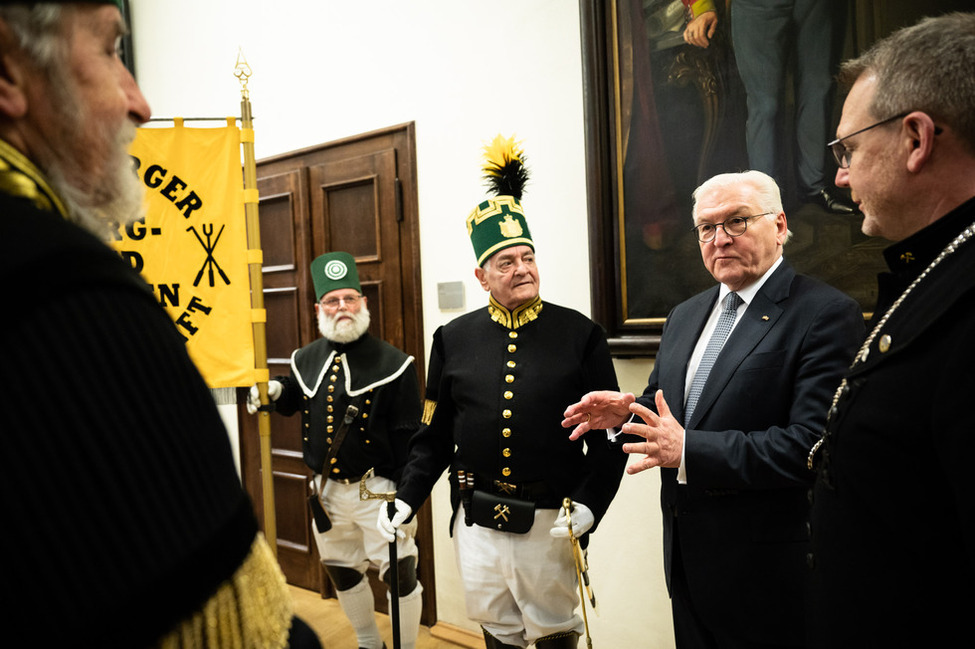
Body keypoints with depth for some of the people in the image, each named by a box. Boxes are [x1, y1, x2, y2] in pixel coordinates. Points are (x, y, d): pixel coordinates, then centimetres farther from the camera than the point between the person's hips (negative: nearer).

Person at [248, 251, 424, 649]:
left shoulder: (393, 363, -12)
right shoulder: (307, 359, 4)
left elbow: (408, 437, -14)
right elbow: (292, 402, 22)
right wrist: (274, 392, -1)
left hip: (377, 490, -5)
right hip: (326, 490, 6)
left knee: (399, 575, 0)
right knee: (341, 572, 20)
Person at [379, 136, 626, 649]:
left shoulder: (580, 335, -4)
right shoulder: (453, 339, 2)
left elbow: (609, 434, -4)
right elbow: (434, 436, 7)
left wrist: (590, 504, -14)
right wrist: (406, 498, -1)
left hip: (551, 524, -2)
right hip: (476, 525, 2)